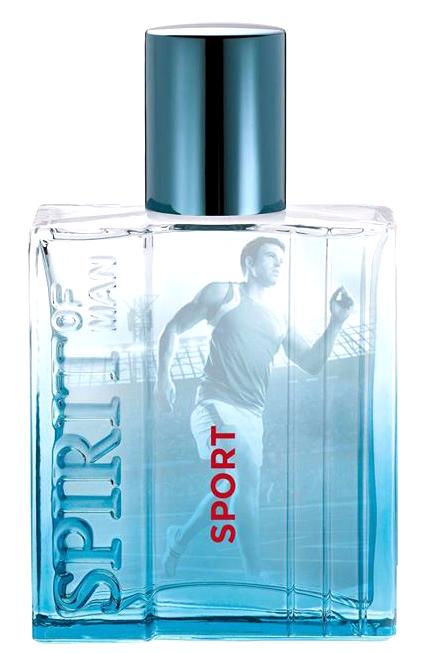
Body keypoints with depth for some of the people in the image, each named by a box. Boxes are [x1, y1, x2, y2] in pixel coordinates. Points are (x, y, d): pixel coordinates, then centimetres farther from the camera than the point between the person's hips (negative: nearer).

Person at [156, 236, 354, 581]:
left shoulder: (279, 321, 21)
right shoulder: (224, 293, 8)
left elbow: (312, 363, 16)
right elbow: (174, 328, 9)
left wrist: (336, 322, 3)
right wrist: (164, 376, -3)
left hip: (252, 416, 7)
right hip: (216, 403, -7)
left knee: (236, 487, 9)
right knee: (246, 475, -25)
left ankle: (180, 538, 35)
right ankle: (256, 573, -26)